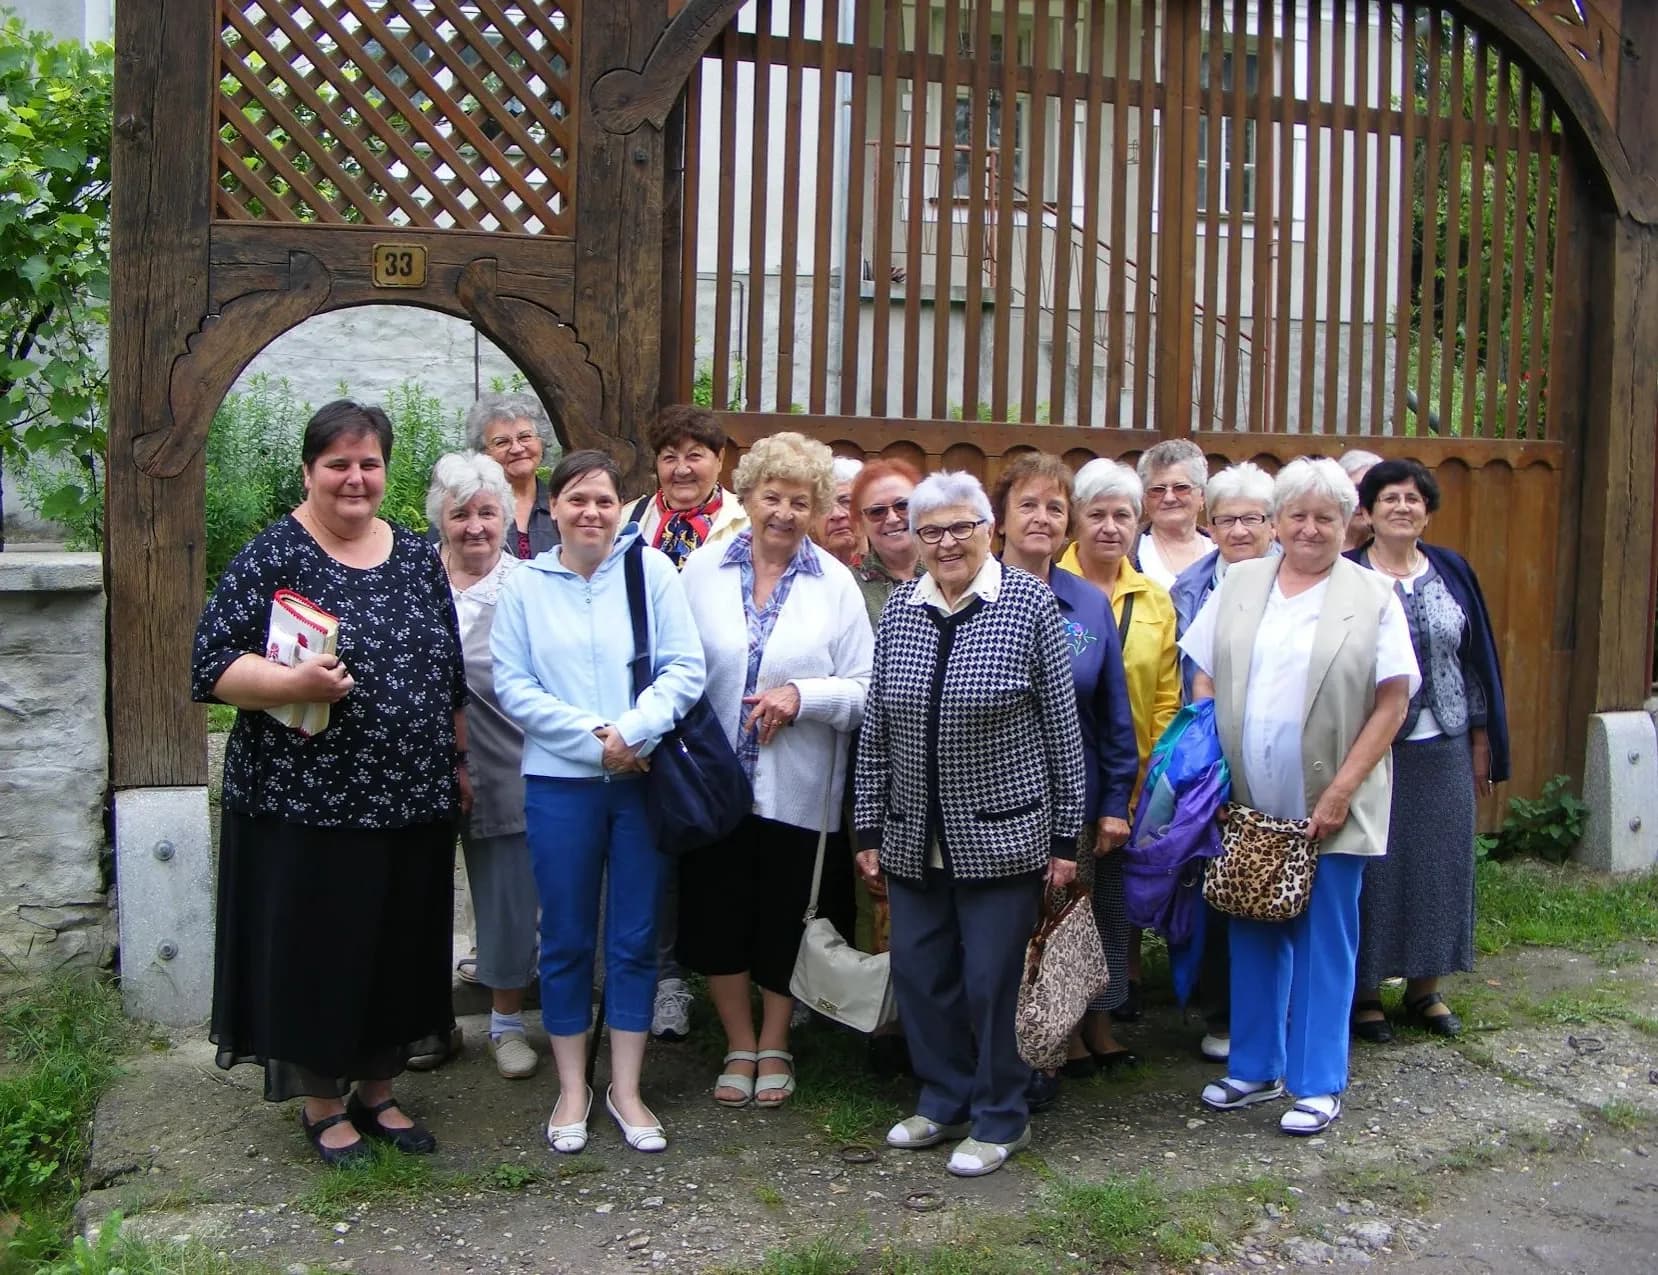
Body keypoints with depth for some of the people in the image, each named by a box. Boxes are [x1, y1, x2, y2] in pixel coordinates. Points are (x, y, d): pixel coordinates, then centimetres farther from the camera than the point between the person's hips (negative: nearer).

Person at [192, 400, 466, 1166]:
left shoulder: (417, 558, 9)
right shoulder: (272, 556, -7)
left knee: (399, 952, 14)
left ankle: (378, 1091, 32)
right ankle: (322, 1105, 24)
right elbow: (212, 663, -12)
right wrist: (294, 683, -28)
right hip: (304, 805, -5)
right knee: (315, 953, 6)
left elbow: (450, 671, 15)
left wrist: (458, 762, 14)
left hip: (411, 803, 5)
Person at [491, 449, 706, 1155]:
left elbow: (685, 669, -5)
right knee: (566, 940, 9)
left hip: (643, 780, 0)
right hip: (559, 785, 0)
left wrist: (631, 732, -17)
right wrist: (592, 738, -13)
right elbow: (513, 686, -4)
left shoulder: (652, 571, -1)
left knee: (635, 939, 8)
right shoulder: (524, 585, 2)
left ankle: (626, 1090, 23)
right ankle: (572, 1089, 25)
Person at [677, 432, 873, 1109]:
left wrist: (802, 695, -18)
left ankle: (774, 1047, 33)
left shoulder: (836, 583, -2)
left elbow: (869, 691, -4)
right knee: (716, 917, 9)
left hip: (798, 791, -1)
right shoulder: (702, 569, 0)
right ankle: (740, 1046, 31)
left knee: (785, 921, 11)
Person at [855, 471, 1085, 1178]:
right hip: (913, 836, 4)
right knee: (918, 972, 11)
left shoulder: (1029, 602, -7)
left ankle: (999, 1118, 22)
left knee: (993, 980, 3)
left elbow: (1063, 725, -5)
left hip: (1001, 834, -4)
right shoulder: (898, 608, 4)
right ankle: (943, 1101, 31)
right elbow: (875, 729, 8)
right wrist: (869, 828, 8)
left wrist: (1066, 834, -5)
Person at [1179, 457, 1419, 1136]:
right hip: (1246, 802, 3)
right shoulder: (1238, 584, 7)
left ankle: (1319, 1083, 19)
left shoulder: (1373, 597, -3)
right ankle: (1254, 1068, 28)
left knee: (1324, 942, 5)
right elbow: (1204, 677, 10)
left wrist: (1341, 791, -12)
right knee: (1254, 935, 13)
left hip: (1331, 808, -3)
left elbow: (1392, 702, -6)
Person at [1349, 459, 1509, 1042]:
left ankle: (1426, 988, 25)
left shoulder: (1452, 571, 7)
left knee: (1439, 860, 10)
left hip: (1443, 749, 4)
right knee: (1370, 867, 2)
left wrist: (1483, 743, 10)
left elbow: (1476, 659, 11)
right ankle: (1363, 991, 15)